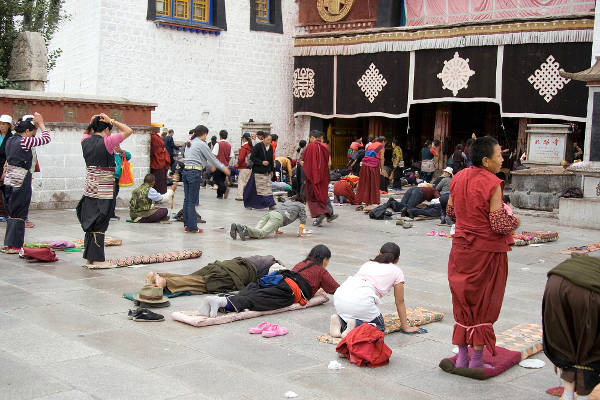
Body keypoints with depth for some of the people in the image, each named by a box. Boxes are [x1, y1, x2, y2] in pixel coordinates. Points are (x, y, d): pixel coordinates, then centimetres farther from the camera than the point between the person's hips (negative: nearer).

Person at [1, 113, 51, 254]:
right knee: (19, 215, 0)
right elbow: (46, 139, -9)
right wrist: (40, 123, 3)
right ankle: (14, 246, 4)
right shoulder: (24, 141, -15)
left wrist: (35, 124, 22)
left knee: (12, 214, 16)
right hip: (21, 182, -9)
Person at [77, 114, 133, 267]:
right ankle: (97, 259, 1)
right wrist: (111, 121, -6)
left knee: (91, 222, 12)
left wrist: (92, 123, 13)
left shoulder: (86, 141, 6)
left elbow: (87, 132, 31)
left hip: (90, 189, 7)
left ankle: (89, 256, 17)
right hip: (103, 190, -7)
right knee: (100, 224, -3)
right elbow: (129, 131, -9)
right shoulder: (106, 142, -13)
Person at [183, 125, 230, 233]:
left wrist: (210, 166, 37)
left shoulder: (189, 143, 18)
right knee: (192, 201, -4)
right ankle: (192, 227, 0)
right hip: (195, 172, -8)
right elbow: (212, 158, -3)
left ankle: (186, 225, 16)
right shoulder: (201, 144, -7)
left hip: (186, 171, 8)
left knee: (187, 199, 11)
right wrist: (224, 168, 8)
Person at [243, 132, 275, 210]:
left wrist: (271, 170, 16)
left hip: (267, 171, 6)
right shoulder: (258, 146, -11)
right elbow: (252, 157, -13)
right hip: (259, 171, -6)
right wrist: (261, 162, -20)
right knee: (261, 188, -4)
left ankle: (269, 203, 5)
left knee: (268, 188, 3)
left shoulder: (270, 147, 8)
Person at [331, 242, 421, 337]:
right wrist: (405, 326, 33)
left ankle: (340, 321, 2)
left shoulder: (367, 263, 31)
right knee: (380, 326, 17)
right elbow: (400, 302, 23)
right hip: (360, 301, -5)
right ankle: (356, 326, -10)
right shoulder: (397, 272, 19)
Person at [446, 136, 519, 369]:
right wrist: (514, 221, -1)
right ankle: (476, 360, 14)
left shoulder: (458, 178, 2)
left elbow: (450, 211, 12)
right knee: (484, 304, 7)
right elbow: (499, 224, -20)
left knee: (462, 300, 14)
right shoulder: (492, 184, -19)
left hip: (461, 248, 6)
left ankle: (462, 356, 21)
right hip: (487, 251, -6)